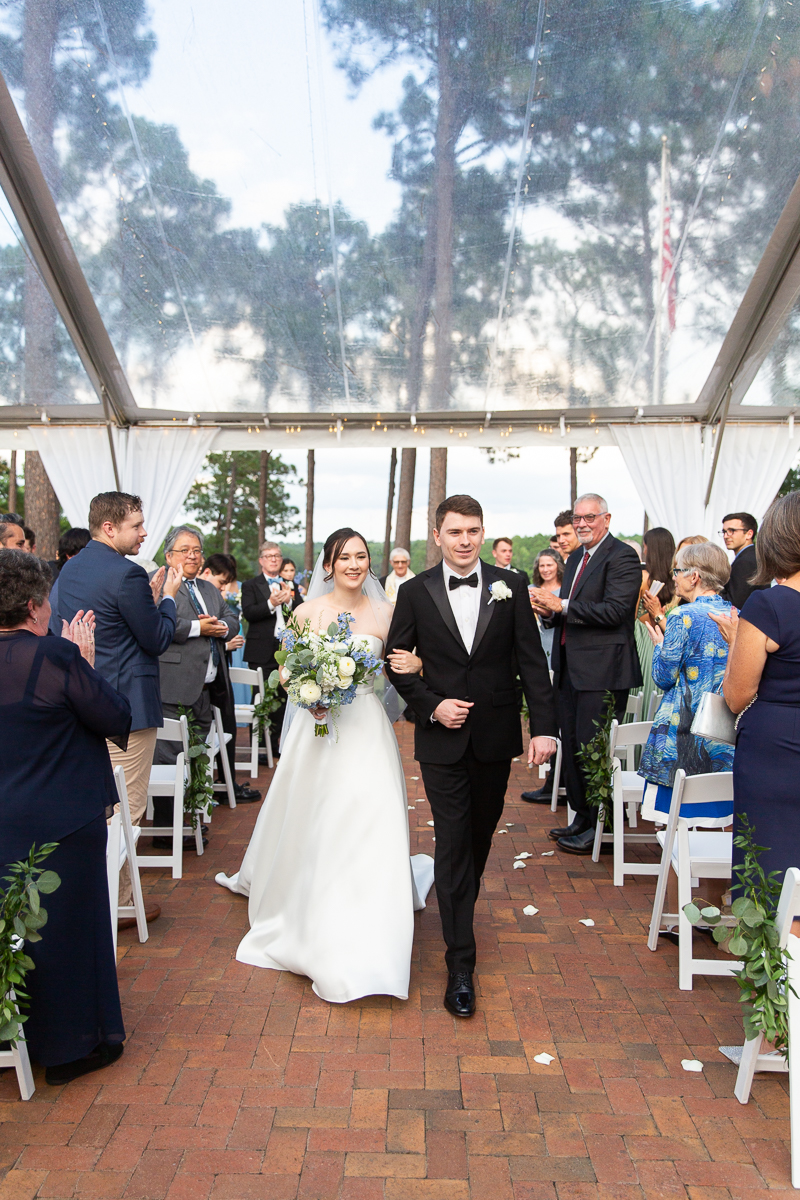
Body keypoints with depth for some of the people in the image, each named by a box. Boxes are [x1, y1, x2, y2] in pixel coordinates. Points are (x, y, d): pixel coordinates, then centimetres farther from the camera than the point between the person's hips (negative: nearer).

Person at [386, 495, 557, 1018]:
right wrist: (432, 705, -11)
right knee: (452, 842, -2)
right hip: (443, 739, -1)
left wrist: (545, 726, -10)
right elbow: (397, 661, 3)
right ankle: (461, 963, 6)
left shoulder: (511, 587, -1)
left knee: (481, 834, 17)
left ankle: (461, 905, 44)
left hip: (496, 737, 2)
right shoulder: (415, 592, -2)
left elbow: (532, 660, -3)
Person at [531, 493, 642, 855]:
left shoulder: (622, 557, -11)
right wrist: (550, 610, -1)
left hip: (602, 670, -9)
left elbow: (614, 610, -22)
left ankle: (600, 828, 11)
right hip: (571, 668, 9)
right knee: (571, 745, 15)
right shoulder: (575, 558, 17)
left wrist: (562, 605, -21)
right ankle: (581, 818, 28)